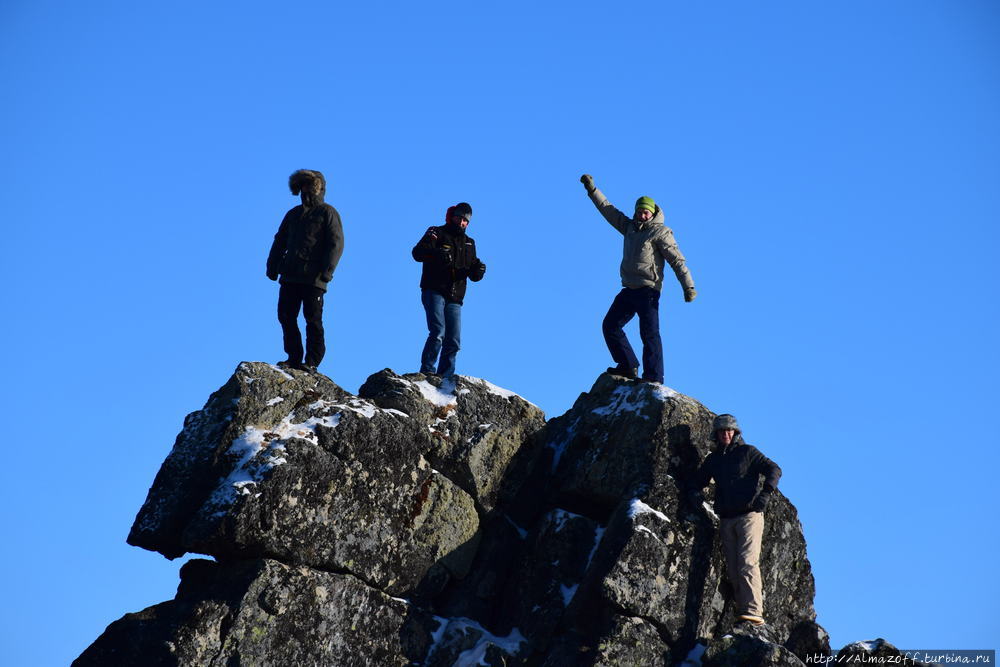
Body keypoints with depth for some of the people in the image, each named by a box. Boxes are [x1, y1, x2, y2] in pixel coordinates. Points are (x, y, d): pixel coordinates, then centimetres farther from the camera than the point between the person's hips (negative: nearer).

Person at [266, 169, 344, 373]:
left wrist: (326, 271, -18)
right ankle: (294, 358, 11)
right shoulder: (293, 214, 21)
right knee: (286, 317, 4)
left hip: (313, 278, -6)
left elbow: (336, 244, -8)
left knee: (313, 320, -3)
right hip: (290, 276, 6)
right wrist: (272, 267, 11)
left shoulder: (327, 213, 2)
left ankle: (312, 362, -1)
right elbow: (280, 242, 24)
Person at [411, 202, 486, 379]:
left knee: (453, 341, 1)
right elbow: (417, 253, -11)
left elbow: (474, 276, 20)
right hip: (434, 292, -5)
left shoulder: (469, 243, 21)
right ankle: (427, 371, -14)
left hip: (455, 298, 6)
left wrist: (479, 270, -5)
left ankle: (445, 378, 6)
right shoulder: (437, 234, 5)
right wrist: (436, 253, -30)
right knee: (438, 332, -20)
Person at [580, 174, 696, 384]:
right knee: (610, 325, 9)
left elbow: (677, 260, -11)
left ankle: (653, 378, -17)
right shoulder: (630, 227, 15)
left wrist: (688, 286, -20)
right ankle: (628, 366, 10)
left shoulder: (660, 232, -5)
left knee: (649, 333, -13)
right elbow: (609, 210, 23)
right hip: (629, 290, 8)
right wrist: (592, 189, 20)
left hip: (648, 291, -8)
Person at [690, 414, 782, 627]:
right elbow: (698, 480, 25)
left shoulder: (747, 452, 3)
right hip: (726, 519, 6)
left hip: (749, 515, -6)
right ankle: (742, 611, 2)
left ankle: (754, 612, -26)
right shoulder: (712, 459, 17)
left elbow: (774, 470, -5)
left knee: (747, 563, -19)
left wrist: (765, 493, -20)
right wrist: (695, 492, 2)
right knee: (733, 570, 1)